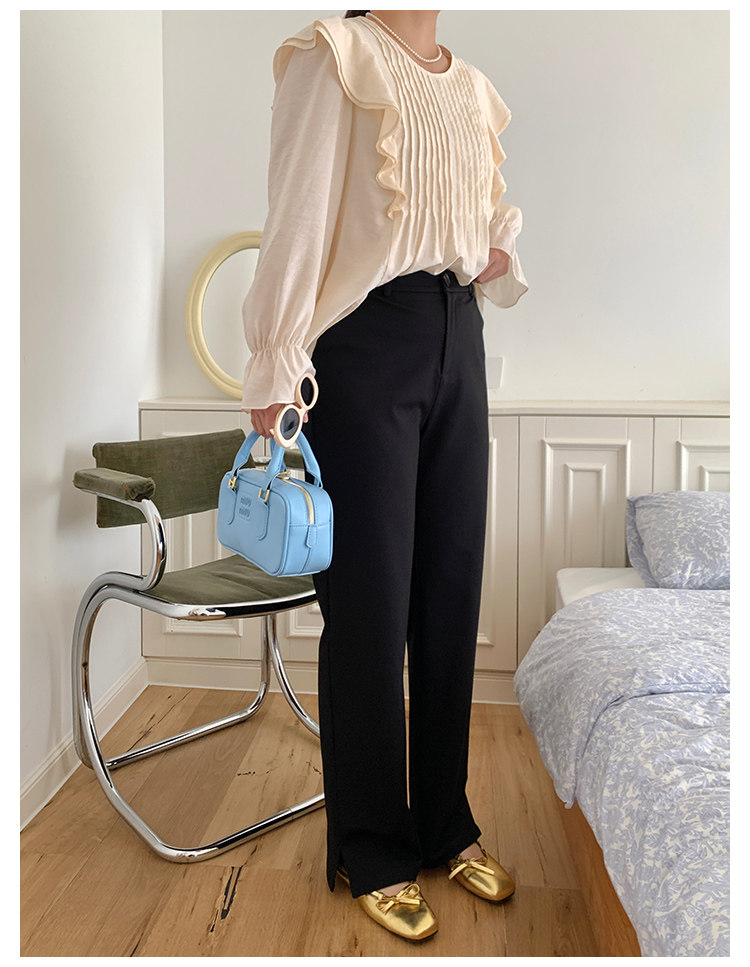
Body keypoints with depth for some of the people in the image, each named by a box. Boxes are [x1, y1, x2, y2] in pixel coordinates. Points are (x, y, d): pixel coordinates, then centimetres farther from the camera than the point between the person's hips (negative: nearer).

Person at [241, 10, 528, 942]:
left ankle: (444, 823, 27)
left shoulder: (472, 87, 18)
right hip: (366, 340, -6)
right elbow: (296, 212, -9)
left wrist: (502, 257, 5)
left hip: (458, 339, 7)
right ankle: (372, 851, 19)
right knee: (371, 603, -1)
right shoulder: (334, 51, 0)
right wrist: (274, 375, -14)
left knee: (453, 587, 9)